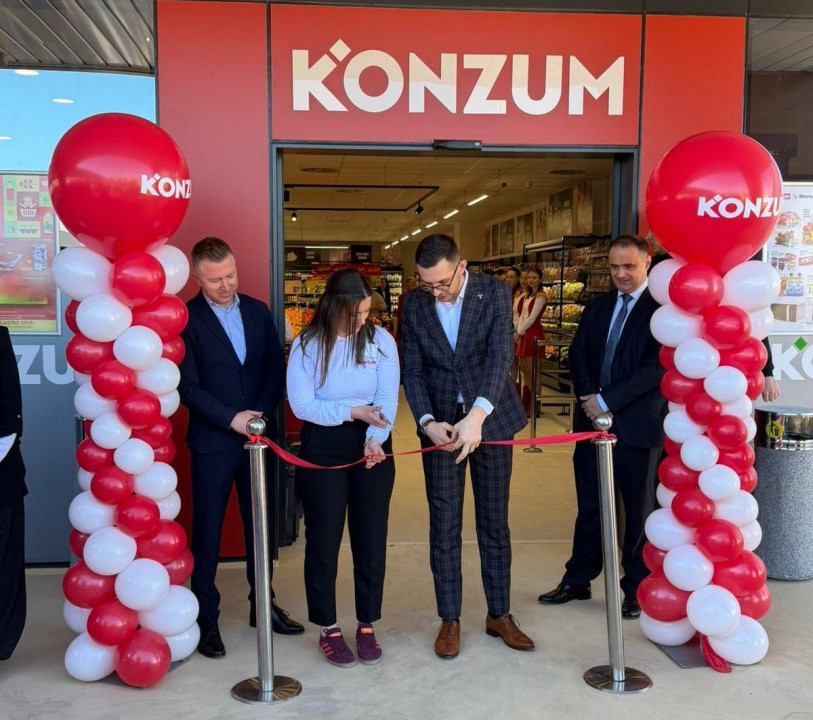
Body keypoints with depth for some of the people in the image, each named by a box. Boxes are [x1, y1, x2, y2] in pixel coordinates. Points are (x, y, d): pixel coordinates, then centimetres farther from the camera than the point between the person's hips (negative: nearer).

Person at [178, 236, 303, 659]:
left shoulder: (258, 311, 7)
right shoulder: (186, 319, -7)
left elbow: (276, 368, 5)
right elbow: (187, 386, -11)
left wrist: (262, 415, -8)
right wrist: (232, 419, -18)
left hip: (258, 434, 4)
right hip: (212, 442, -4)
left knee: (259, 524, 14)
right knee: (207, 530, 5)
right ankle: (206, 618, 18)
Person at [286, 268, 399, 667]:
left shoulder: (380, 339, -4)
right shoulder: (306, 346, -7)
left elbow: (388, 397, -9)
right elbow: (301, 404, -11)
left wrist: (375, 437, -25)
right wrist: (353, 411, -20)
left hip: (372, 448, 1)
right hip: (321, 451, -1)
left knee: (371, 539, 7)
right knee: (323, 540, 7)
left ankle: (366, 626, 24)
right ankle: (328, 629, 23)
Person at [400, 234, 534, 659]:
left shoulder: (494, 293, -8)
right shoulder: (414, 305, -1)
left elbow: (500, 356, -19)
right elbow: (413, 372, -1)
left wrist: (476, 416, -32)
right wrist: (427, 422, -18)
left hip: (491, 419, -1)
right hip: (441, 424, 1)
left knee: (494, 523, 10)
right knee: (444, 526, 6)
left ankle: (499, 614, 25)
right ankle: (449, 620, 20)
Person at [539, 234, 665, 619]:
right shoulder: (597, 306, 12)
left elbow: (658, 366, -16)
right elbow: (577, 355, 8)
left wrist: (607, 399, -18)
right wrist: (588, 397, -9)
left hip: (637, 424, -5)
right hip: (592, 418, 5)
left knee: (638, 509, 9)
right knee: (589, 505, 14)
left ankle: (637, 589, 24)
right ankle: (578, 580, 27)